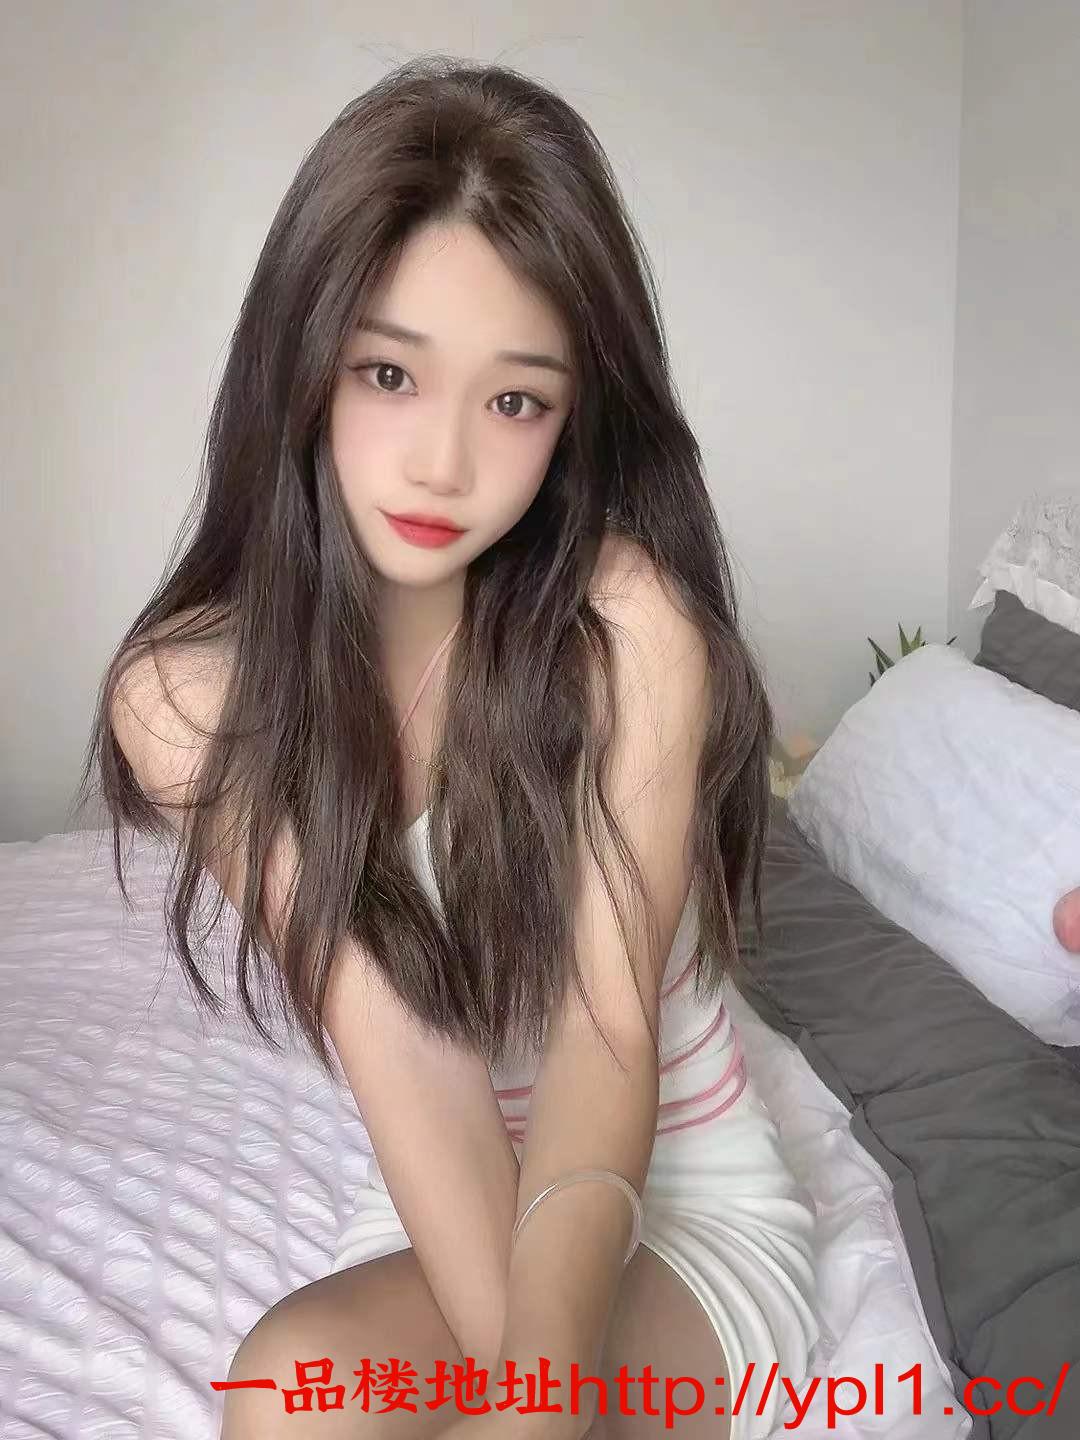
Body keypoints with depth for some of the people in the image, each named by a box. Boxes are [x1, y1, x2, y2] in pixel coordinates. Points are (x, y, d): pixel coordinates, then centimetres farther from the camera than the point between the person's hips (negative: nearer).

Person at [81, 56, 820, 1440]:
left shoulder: (626, 619, -21)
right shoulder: (193, 700, -14)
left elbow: (606, 1039, -24)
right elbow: (399, 1052, -20)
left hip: (687, 1199, -2)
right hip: (436, 1209, 3)